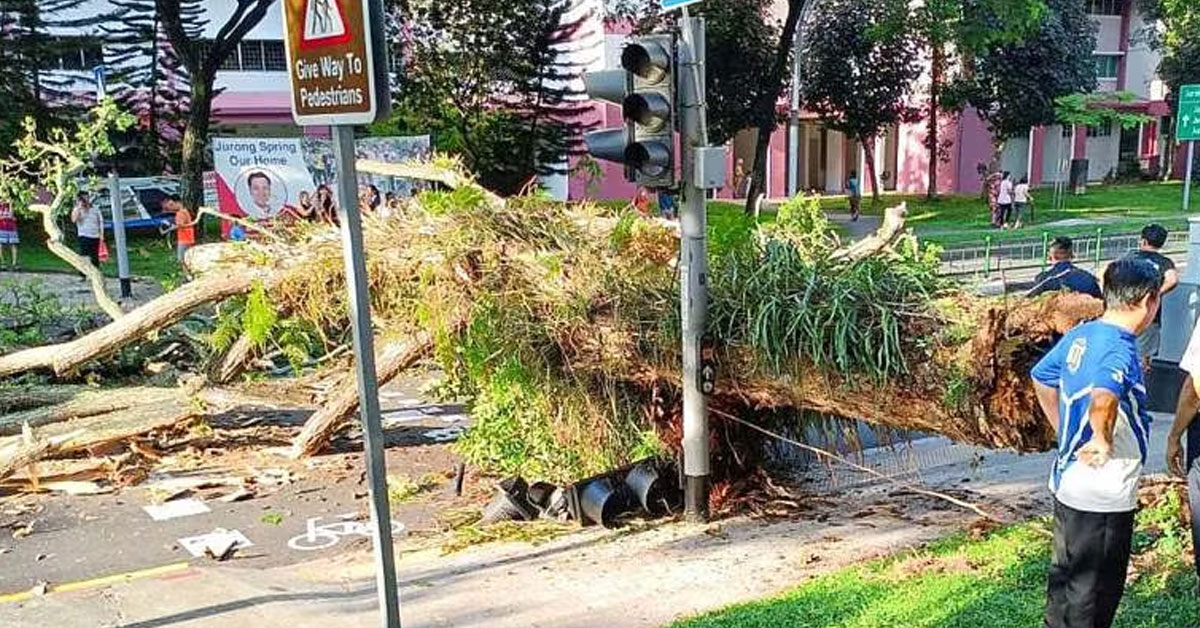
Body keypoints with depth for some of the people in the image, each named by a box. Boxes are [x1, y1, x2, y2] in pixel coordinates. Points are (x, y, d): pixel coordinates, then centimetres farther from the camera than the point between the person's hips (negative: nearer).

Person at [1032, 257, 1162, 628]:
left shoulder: (1081, 335, 3)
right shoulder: (1119, 349, -24)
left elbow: (1041, 379, 18)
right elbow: (1103, 398, -46)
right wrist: (1102, 440, -30)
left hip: (1069, 482, 9)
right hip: (1104, 497, -8)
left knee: (1067, 577, 24)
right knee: (1092, 593, 8)